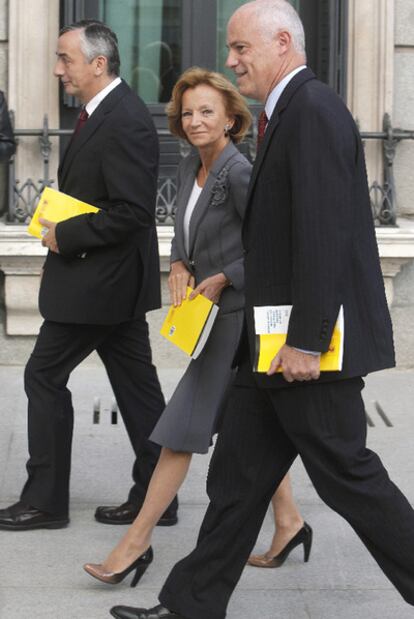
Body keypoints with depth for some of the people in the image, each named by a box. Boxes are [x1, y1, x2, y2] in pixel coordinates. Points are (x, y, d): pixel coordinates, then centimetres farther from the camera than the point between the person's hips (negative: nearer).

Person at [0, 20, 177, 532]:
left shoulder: (124, 122, -20)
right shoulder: (105, 113, 12)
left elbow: (131, 212, -25)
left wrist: (66, 235, -17)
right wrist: (61, 226, 8)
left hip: (96, 280, -10)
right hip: (112, 278, 10)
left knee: (44, 375, -1)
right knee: (135, 384, 11)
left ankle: (44, 501, 8)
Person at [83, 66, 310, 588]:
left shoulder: (239, 173, -18)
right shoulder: (189, 170, 9)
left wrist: (221, 279, -16)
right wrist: (179, 268, 3)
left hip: (238, 315, -9)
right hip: (217, 316, 9)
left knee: (181, 427, -7)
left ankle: (136, 542, -2)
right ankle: (287, 519, 29)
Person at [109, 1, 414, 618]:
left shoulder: (314, 110, -15)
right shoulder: (288, 113, 17)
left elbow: (325, 235, -23)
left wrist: (306, 340, -24)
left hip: (309, 341, -10)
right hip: (273, 342, 10)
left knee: (346, 474, -1)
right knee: (238, 477, 12)